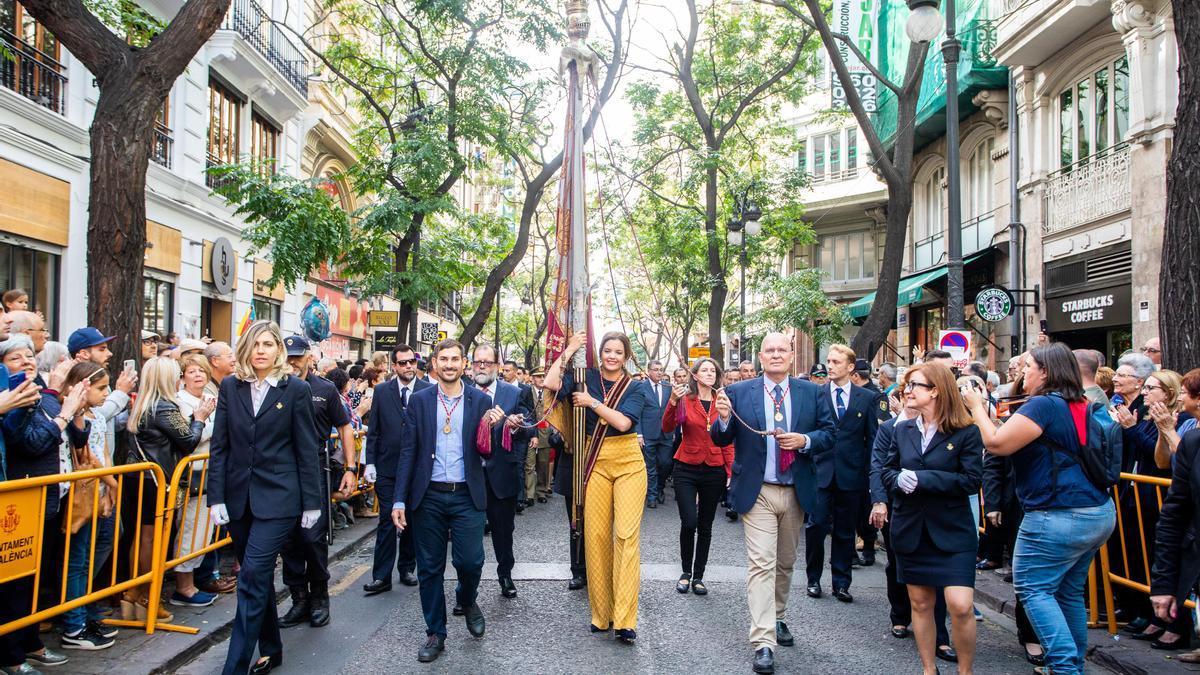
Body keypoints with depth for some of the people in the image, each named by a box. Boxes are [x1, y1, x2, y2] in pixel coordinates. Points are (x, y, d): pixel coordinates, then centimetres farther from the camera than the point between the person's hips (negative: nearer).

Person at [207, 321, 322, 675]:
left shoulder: (296, 389, -4)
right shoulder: (230, 387, 4)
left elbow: (307, 450, -2)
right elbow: (219, 445, 4)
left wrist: (311, 502, -3)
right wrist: (216, 497, -2)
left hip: (278, 497, -4)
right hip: (239, 496, 4)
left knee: (252, 578, -9)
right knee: (259, 578, 14)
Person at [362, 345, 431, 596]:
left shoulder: (429, 391, -2)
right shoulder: (381, 391, 3)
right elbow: (373, 430, 4)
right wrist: (370, 462, -1)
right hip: (387, 467, 0)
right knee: (386, 521, 1)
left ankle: (407, 569, 26)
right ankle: (381, 577, 6)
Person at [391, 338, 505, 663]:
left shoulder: (481, 400, 2)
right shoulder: (419, 400, 3)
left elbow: (486, 452, 3)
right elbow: (408, 451, 2)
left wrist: (491, 427, -18)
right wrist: (400, 500, -2)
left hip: (467, 496, -1)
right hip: (428, 496, 1)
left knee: (470, 561, -4)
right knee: (430, 568, 8)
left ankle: (467, 600, 30)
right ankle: (435, 633, 25)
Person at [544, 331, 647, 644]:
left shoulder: (635, 387, 3)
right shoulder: (586, 377, 5)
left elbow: (623, 422, -12)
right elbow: (550, 383, -11)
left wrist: (591, 401, -10)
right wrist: (569, 350, -6)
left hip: (628, 462, -1)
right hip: (596, 461, 1)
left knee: (627, 535, -8)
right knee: (596, 535, 1)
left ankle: (624, 620, -6)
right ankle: (601, 614, 13)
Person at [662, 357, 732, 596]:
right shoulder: (685, 399, -3)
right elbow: (667, 427, -16)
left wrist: (730, 471, 0)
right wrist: (673, 402, -29)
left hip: (714, 470, 2)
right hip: (687, 468, -2)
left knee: (705, 526, 9)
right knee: (689, 522, -10)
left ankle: (698, 576, 23)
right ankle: (686, 572, 13)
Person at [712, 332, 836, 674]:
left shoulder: (812, 393, 3)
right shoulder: (738, 392, -3)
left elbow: (829, 433, 3)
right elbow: (721, 440, -2)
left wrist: (805, 440, -16)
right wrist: (723, 418, -23)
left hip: (796, 492, 3)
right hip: (758, 492, -3)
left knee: (785, 563, 18)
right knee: (761, 564, -8)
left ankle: (777, 618, 39)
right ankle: (763, 643, -6)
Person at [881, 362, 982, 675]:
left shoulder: (966, 432, -8)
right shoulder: (902, 430, 6)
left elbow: (972, 481, -16)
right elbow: (886, 472, 7)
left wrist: (922, 479, -22)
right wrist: (899, 480, -16)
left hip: (952, 532, -4)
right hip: (910, 529, 4)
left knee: (961, 606, -10)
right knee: (921, 603, 12)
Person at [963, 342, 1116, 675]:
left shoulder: (1044, 404, -16)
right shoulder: (1081, 407, 13)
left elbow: (997, 444, -19)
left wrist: (977, 407, -5)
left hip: (1059, 518, -9)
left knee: (1033, 589, -1)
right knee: (1069, 593, 18)